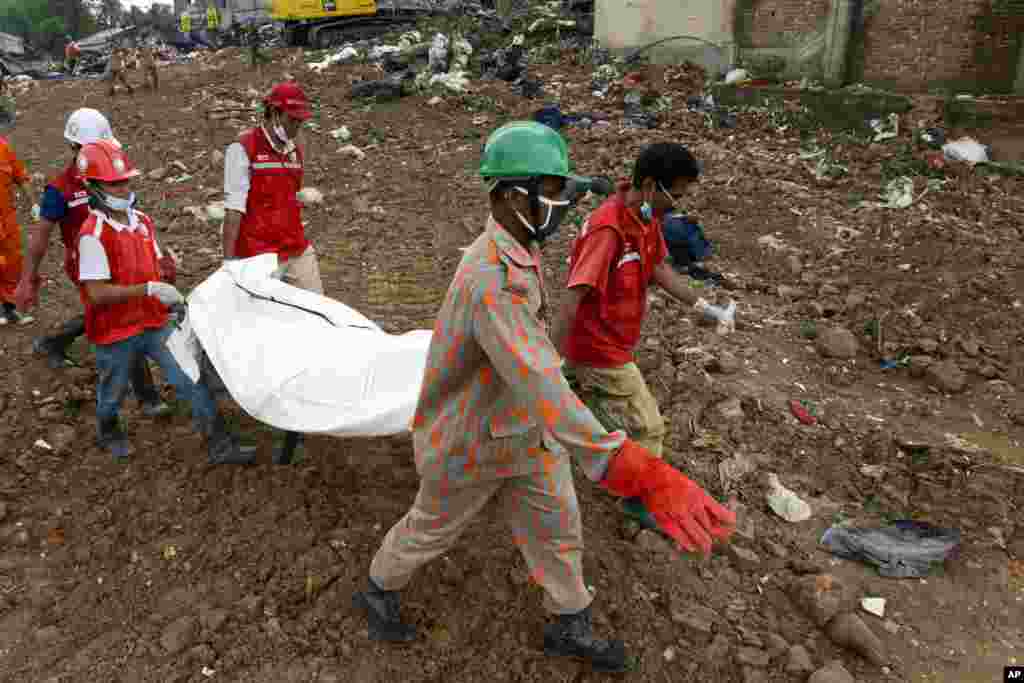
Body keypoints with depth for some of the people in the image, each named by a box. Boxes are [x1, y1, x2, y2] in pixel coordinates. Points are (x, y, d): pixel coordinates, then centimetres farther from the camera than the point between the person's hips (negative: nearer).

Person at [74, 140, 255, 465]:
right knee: (113, 393, 19)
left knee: (192, 379, -1)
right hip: (116, 333, -5)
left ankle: (219, 445, 6)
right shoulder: (93, 234, -22)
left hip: (154, 323, 5)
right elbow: (97, 294, -25)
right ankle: (107, 432, 50)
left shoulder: (142, 220, 0)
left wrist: (169, 295, -1)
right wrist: (148, 289, -29)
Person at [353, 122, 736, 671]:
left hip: (524, 431, 8)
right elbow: (541, 387, -52)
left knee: (558, 528, 18)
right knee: (432, 527, 19)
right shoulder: (493, 280, -39)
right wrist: (638, 473, -60)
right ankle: (378, 590, 50)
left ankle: (569, 628, 42)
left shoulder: (514, 253, -5)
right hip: (471, 445, -7)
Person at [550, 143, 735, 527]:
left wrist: (705, 307, 10)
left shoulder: (648, 217, -2)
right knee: (646, 427, 7)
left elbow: (659, 268, 11)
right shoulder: (608, 229, -32)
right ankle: (639, 498, 28)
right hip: (601, 349, -8)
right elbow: (573, 297, -34)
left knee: (572, 398, 28)